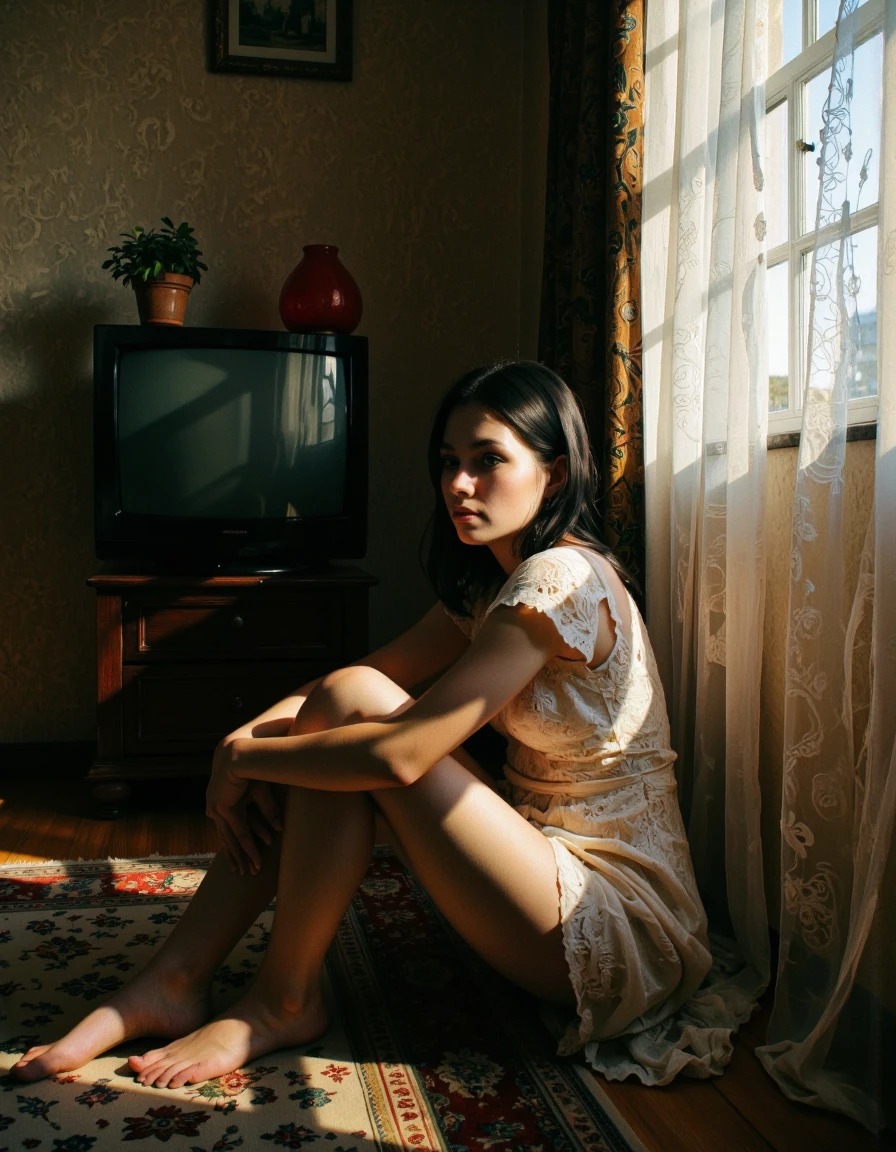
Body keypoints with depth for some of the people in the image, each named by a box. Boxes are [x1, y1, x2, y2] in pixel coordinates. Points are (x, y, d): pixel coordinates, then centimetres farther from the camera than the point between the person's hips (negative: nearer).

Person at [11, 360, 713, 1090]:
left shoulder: (560, 578, -20)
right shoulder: (489, 585, 10)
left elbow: (398, 754, -26)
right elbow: (365, 675, 7)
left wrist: (243, 756, -13)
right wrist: (246, 741, -10)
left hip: (625, 926, -9)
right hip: (554, 855, 9)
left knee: (353, 705, -19)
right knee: (332, 719, -3)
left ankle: (283, 1002, -5)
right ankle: (175, 981, 0)